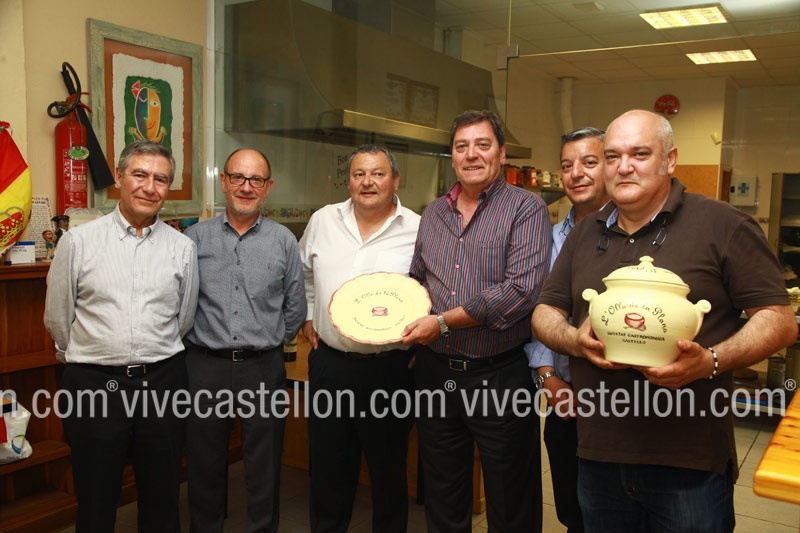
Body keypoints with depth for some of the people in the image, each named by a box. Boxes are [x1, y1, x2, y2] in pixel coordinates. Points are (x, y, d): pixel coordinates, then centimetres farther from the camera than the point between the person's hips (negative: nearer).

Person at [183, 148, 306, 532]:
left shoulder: (284, 241, 4)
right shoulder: (195, 238, 3)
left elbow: (295, 308, 9)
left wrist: (271, 343, 7)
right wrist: (198, 340, 3)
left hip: (264, 368, 0)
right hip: (205, 366, 0)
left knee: (265, 468, 9)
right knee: (205, 466, 12)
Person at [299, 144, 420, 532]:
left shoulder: (418, 230, -5)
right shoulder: (323, 221, 7)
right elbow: (302, 271, 22)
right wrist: (307, 315, 15)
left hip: (389, 366, -3)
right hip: (329, 361, 3)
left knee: (388, 469, 12)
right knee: (328, 467, 17)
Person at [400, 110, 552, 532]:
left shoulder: (526, 208, -7)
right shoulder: (433, 213, 11)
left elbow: (522, 288, -20)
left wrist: (443, 322, -17)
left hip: (500, 375, -5)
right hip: (435, 373, 5)